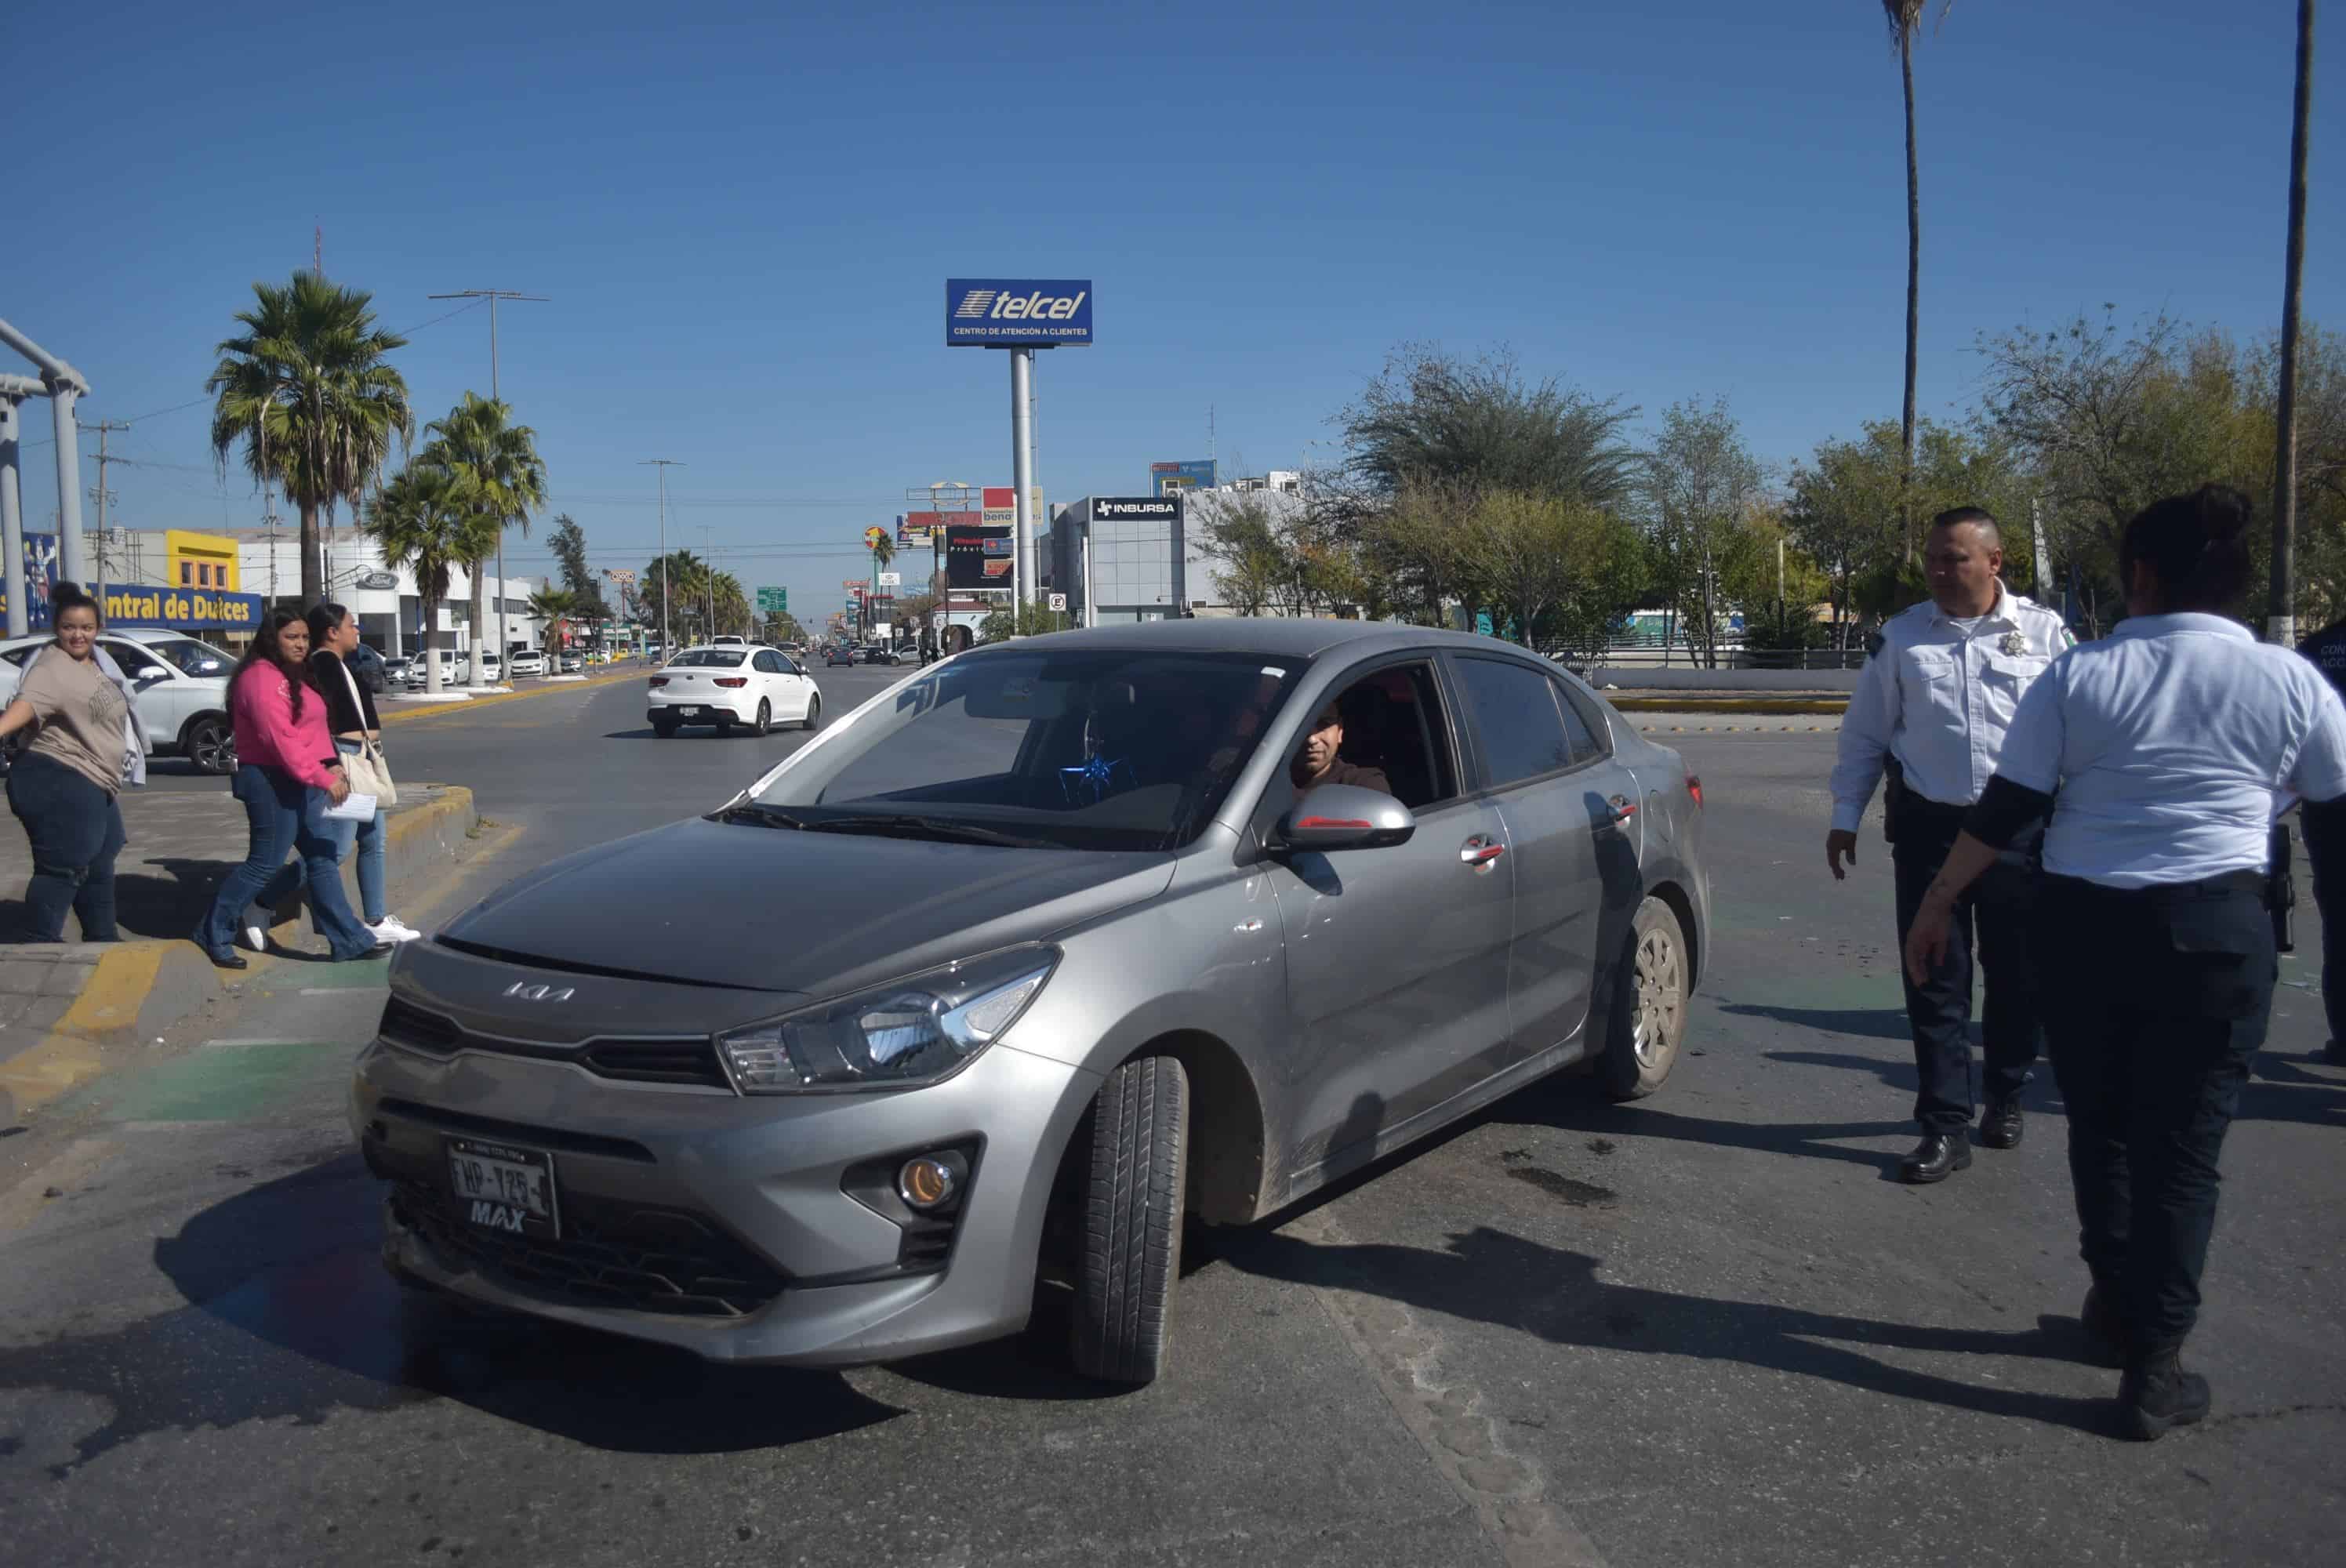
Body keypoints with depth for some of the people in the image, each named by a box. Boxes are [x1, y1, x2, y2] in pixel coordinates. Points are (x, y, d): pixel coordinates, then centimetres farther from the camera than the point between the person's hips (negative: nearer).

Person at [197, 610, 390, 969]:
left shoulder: (292, 676, 18)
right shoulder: (262, 678, -15)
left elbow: (311, 730, 18)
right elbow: (280, 738, -24)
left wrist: (330, 765, 3)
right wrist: (322, 777, -27)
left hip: (300, 783, 10)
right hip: (273, 783, -10)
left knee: (324, 856, 9)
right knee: (265, 863, -4)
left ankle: (349, 940, 12)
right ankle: (214, 934, 12)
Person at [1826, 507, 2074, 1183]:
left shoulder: (2044, 633, 0)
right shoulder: (1902, 636, 4)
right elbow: (1865, 732, 9)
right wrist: (1846, 816, 7)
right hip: (1929, 825, 1)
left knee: (2016, 975, 12)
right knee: (1935, 981, 2)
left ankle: (2005, 1096, 35)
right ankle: (1946, 1126, 9)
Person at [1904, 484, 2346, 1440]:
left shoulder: (2078, 677, -1)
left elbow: (2003, 811, -2)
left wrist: (1938, 903, 8)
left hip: (2084, 922, 1)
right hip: (2215, 931, -1)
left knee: (2100, 1124, 18)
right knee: (2181, 1146, 5)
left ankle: (2116, 1300, 33)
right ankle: (2153, 1367, 7)